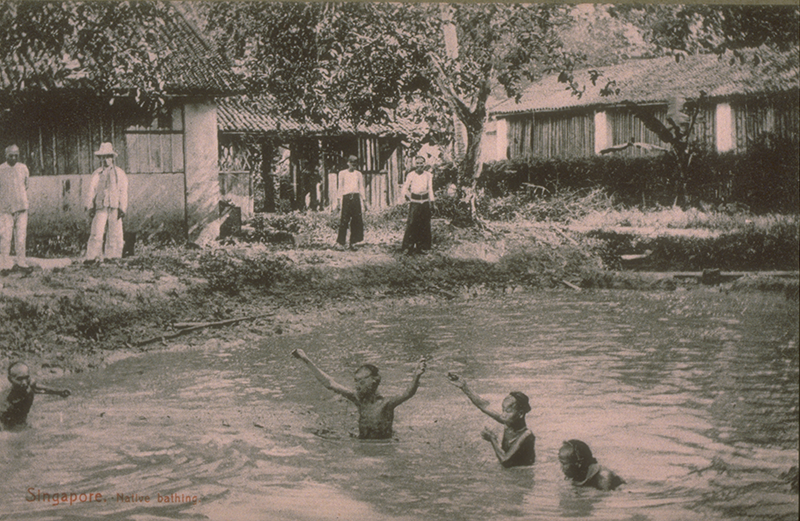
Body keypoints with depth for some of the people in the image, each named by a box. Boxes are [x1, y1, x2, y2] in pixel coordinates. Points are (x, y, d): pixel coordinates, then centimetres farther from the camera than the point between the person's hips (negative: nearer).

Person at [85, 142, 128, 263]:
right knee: (96, 232, -9)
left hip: (115, 208, 0)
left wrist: (122, 208, -2)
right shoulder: (96, 174, 16)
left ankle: (113, 256, 3)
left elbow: (123, 192, 8)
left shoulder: (120, 173, 13)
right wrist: (90, 207, -1)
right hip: (100, 207, 0)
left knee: (115, 233, -3)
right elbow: (91, 191, 11)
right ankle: (92, 258, -10)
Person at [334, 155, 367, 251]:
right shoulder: (342, 173, 8)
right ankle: (340, 243, -9)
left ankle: (353, 243, 4)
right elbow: (340, 187, 7)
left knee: (357, 221, -3)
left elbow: (361, 187, 16)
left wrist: (364, 200, 10)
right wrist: (340, 200, 0)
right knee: (344, 221, -10)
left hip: (356, 198, 3)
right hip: (346, 197, -3)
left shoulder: (358, 174, 15)